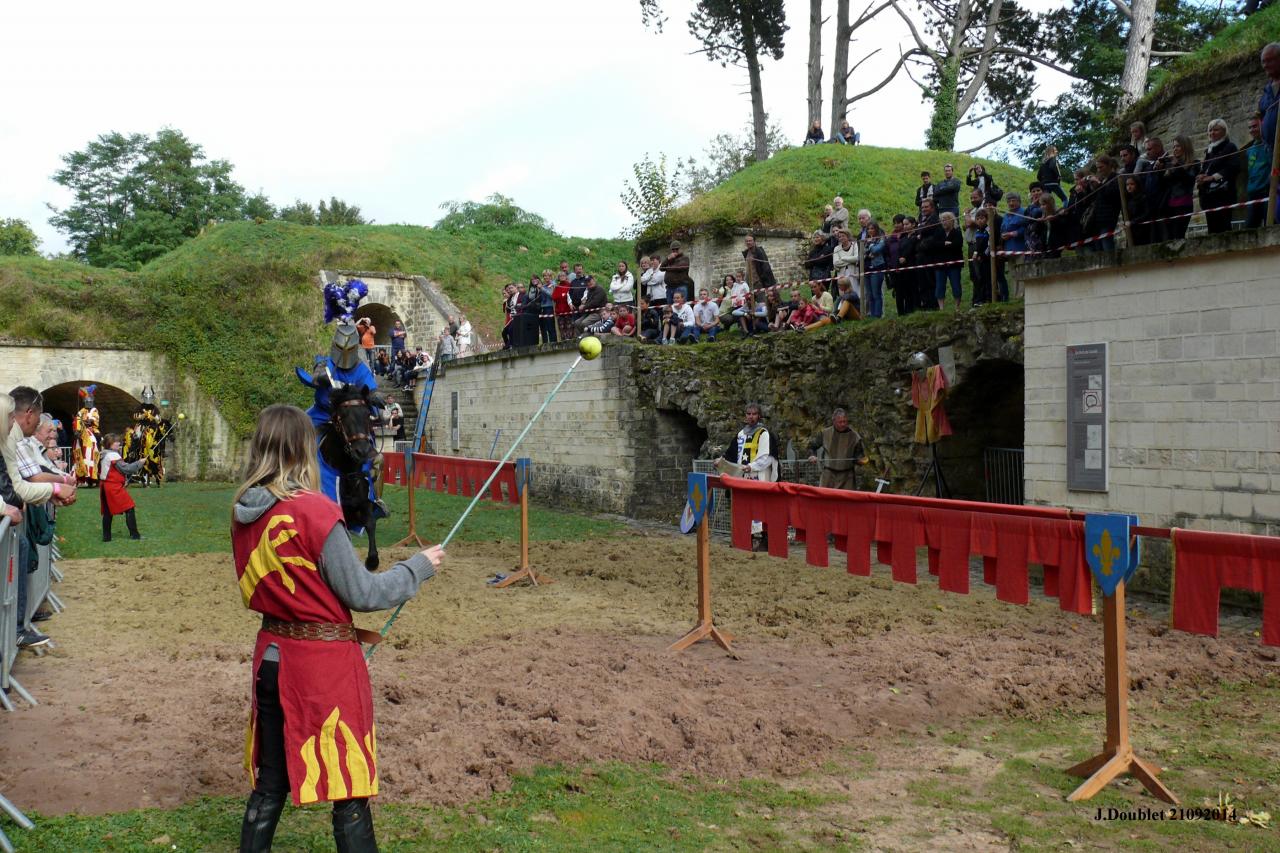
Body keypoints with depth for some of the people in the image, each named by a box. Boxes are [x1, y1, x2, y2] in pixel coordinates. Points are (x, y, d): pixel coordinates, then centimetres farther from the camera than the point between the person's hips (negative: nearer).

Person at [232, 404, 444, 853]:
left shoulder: (244, 512, 0)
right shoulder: (313, 512, -20)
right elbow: (363, 594, -15)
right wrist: (419, 566, -3)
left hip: (273, 655, 7)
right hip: (325, 663, -7)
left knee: (270, 783, 19)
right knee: (350, 791, 5)